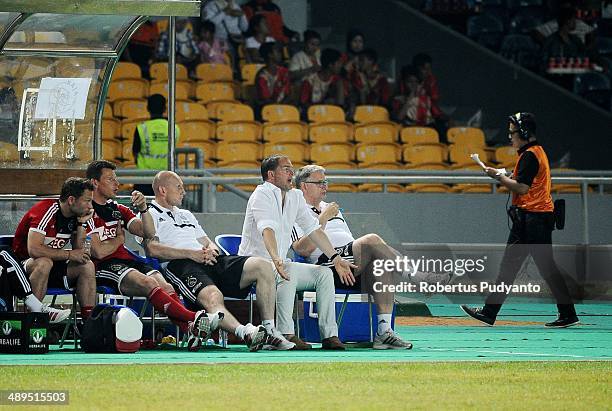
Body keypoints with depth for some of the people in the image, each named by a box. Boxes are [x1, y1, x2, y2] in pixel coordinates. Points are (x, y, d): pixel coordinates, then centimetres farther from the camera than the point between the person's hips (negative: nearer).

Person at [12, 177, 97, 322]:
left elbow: (78, 251, 2)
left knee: (87, 265, -10)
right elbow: (33, 249, -32)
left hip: (52, 265, 8)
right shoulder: (45, 212, -22)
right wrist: (68, 254, -24)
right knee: (44, 263, -38)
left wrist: (81, 223, -9)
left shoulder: (74, 216, 2)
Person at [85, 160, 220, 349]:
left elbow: (149, 233, 17)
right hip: (103, 268, -7)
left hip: (127, 262, 7)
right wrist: (119, 239, 9)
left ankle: (189, 329, -48)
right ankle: (194, 319, -47)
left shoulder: (118, 209, 24)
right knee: (148, 283, -33)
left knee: (166, 287, -23)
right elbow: (99, 252, -9)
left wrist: (143, 209, 1)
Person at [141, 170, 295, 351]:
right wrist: (191, 254, -11)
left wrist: (211, 250, 4)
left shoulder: (186, 215, 38)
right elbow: (152, 249, -6)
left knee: (262, 266, -14)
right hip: (180, 266, -7)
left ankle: (269, 331, -22)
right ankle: (244, 332, -65)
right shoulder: (150, 215, 13)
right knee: (212, 296, -39)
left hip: (210, 261, 7)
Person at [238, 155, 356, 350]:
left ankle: (329, 334, -11)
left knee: (324, 273, -4)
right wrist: (276, 260, -47)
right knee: (289, 273, -35)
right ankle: (286, 334, -38)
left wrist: (335, 258, 9)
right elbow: (267, 229, -31)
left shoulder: (295, 196, 12)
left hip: (280, 264, 8)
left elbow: (313, 229, 15)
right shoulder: (262, 195, -14)